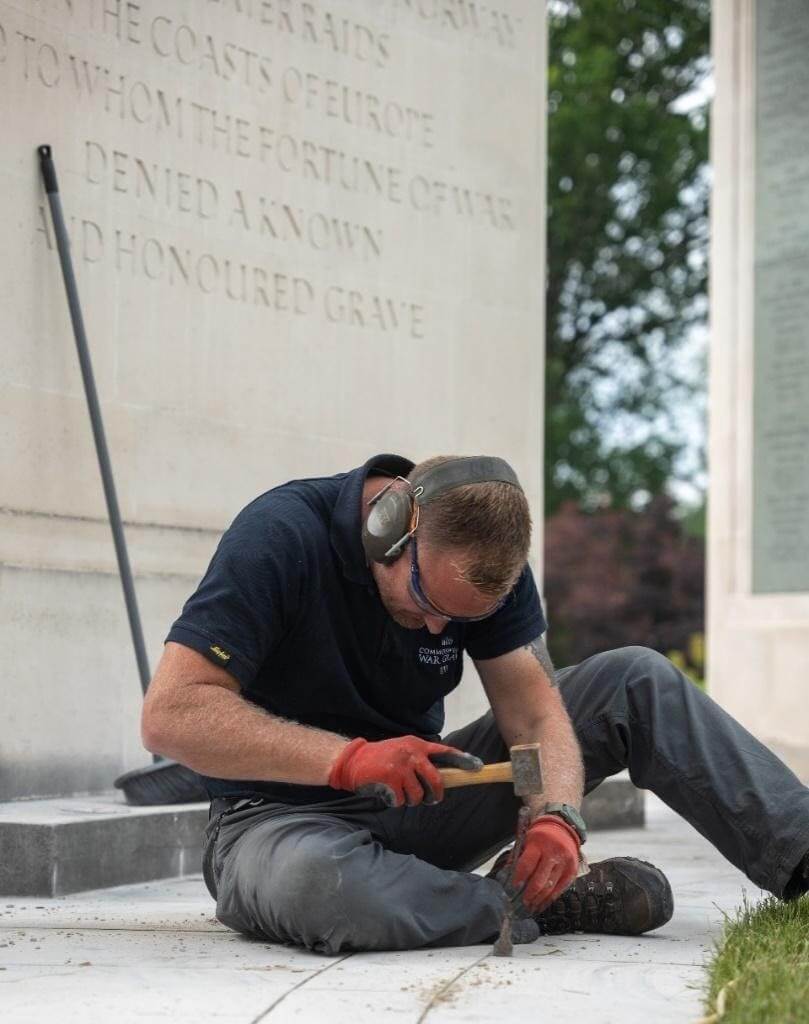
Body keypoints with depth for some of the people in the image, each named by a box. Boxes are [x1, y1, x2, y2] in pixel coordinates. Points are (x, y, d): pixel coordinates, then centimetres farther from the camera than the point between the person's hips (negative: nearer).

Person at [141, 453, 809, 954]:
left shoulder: (490, 558, -7)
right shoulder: (282, 537, -24)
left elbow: (534, 707, -10)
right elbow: (170, 714, -29)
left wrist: (556, 816, -32)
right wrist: (347, 757, -37)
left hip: (422, 799, 5)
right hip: (289, 814, -5)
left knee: (638, 682, -5)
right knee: (309, 884, -44)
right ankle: (560, 905, -24)